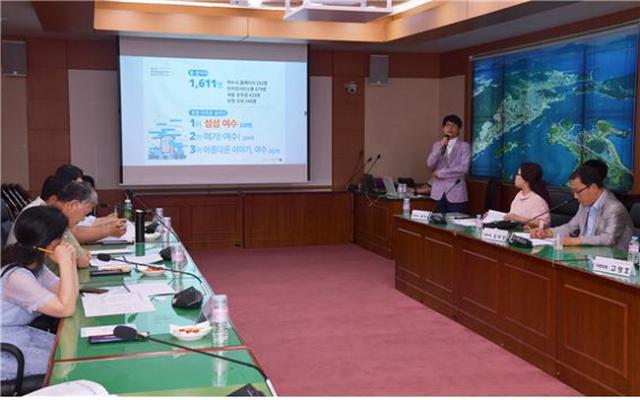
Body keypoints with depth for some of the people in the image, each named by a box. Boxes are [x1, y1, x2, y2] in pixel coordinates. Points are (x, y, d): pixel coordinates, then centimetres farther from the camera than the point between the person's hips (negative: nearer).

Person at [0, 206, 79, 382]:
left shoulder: (34, 263, 0)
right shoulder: (16, 276, -28)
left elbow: (69, 296, 3)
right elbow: (66, 309, -29)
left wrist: (70, 261, -9)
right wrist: (64, 263, -27)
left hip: (22, 333, 9)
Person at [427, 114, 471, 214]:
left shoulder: (464, 146, -1)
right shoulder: (437, 145, 11)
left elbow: (464, 168, -14)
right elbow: (430, 164, -2)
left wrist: (440, 173, -10)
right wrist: (441, 146, -12)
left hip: (456, 193, -3)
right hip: (439, 192, 4)